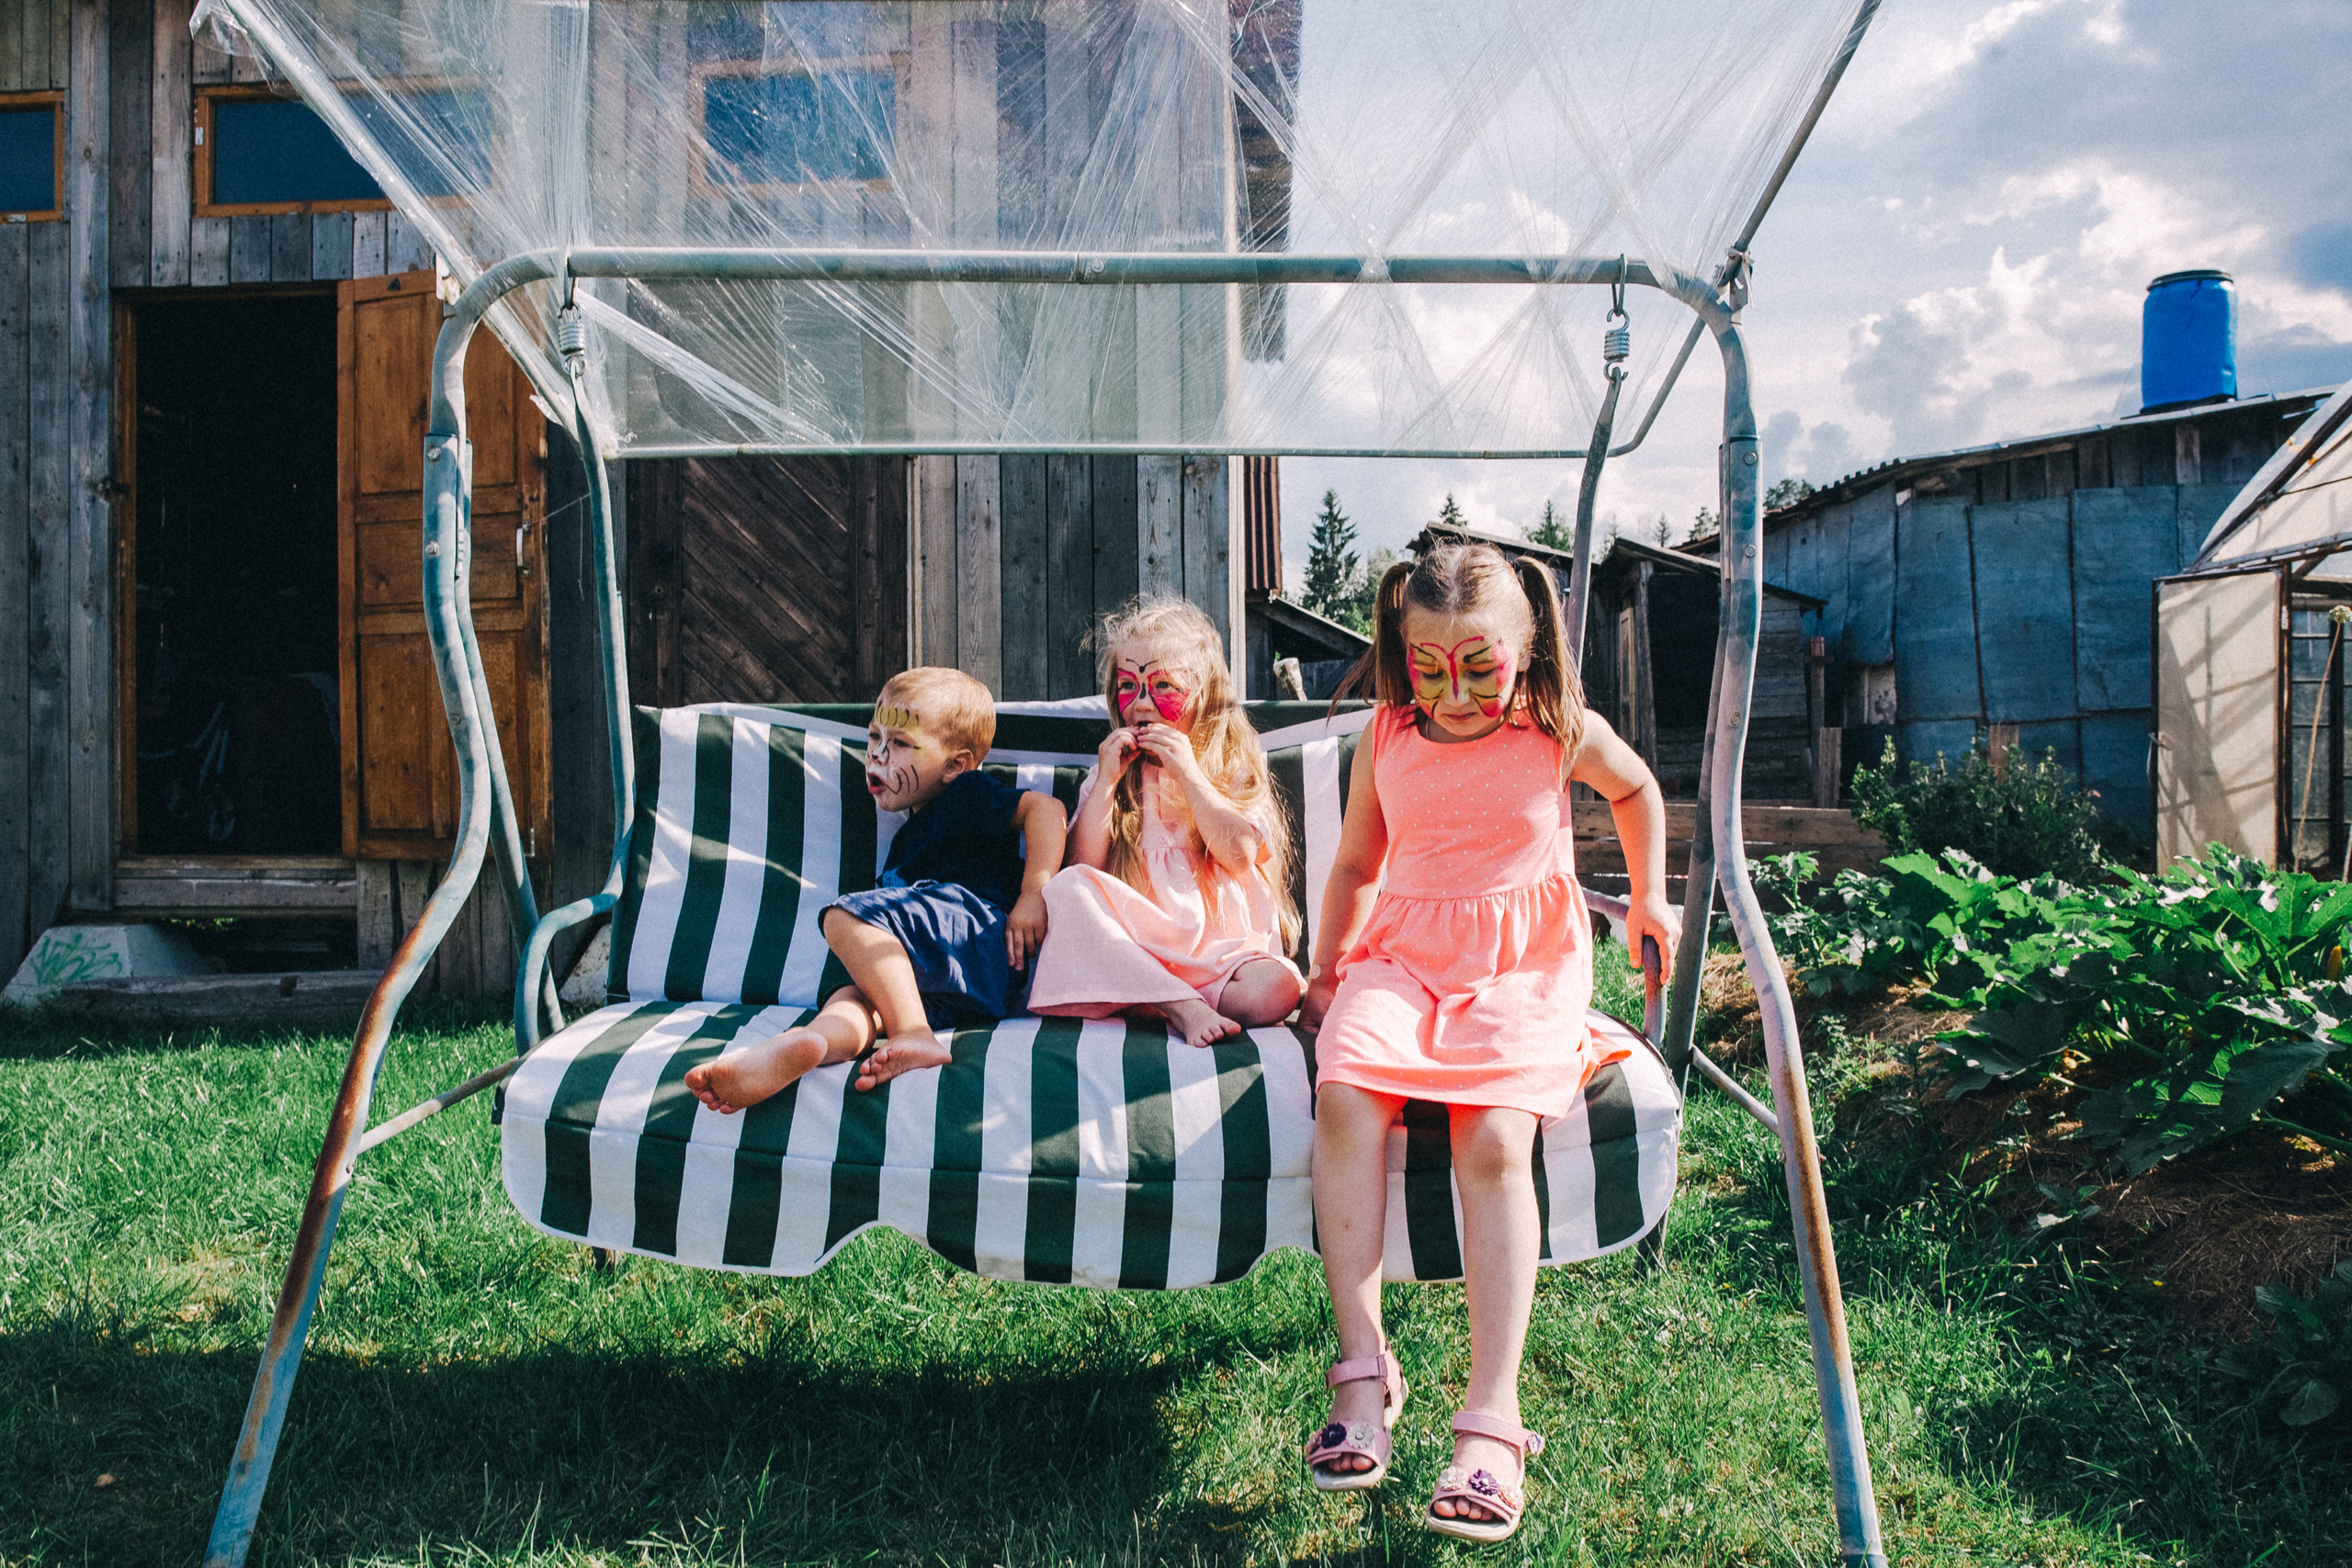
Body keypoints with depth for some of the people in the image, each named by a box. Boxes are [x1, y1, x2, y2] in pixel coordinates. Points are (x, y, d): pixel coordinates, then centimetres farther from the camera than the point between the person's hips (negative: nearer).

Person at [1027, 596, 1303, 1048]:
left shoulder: (1234, 765, 9)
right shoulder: (1111, 771, 15)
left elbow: (1240, 854, -8)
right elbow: (1083, 868, 2)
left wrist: (1189, 774, -10)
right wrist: (1106, 783, -5)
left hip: (1222, 950, -2)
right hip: (1134, 941, 2)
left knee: (1274, 991, -32)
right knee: (1067, 890, -27)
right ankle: (1182, 1006, -33)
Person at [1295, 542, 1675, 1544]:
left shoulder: (1560, 730, 1)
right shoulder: (1387, 736, 6)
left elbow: (1637, 789, 22)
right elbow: (1356, 863, 19)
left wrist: (1648, 899, 24)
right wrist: (1326, 972, 18)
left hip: (1526, 966, -2)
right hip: (1403, 954, 2)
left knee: (1494, 1141, -30)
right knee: (1345, 1096, -30)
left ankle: (1493, 1415, -29)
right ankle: (1364, 1367, -25)